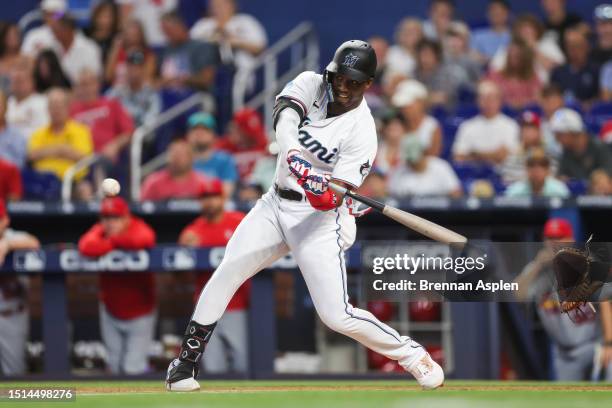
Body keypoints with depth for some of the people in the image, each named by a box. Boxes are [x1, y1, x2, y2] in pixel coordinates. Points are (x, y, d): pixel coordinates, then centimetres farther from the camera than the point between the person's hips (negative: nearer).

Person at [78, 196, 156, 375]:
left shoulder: (138, 228, -18)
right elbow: (85, 246, -31)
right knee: (115, 366, 11)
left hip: (139, 314, -4)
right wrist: (114, 244, -33)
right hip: (110, 312, 4)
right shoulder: (100, 230, -10)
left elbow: (145, 240, -44)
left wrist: (113, 239, -28)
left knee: (134, 368, -7)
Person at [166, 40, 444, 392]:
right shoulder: (311, 85, -5)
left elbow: (336, 197, -22)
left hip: (319, 218, -5)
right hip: (277, 203, 5)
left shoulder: (362, 131, -17)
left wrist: (327, 197, -45)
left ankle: (414, 356, 5)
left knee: (338, 316, -12)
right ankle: (186, 361, 7)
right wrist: (295, 157, -45)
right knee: (226, 274, -5)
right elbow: (285, 118, -26)